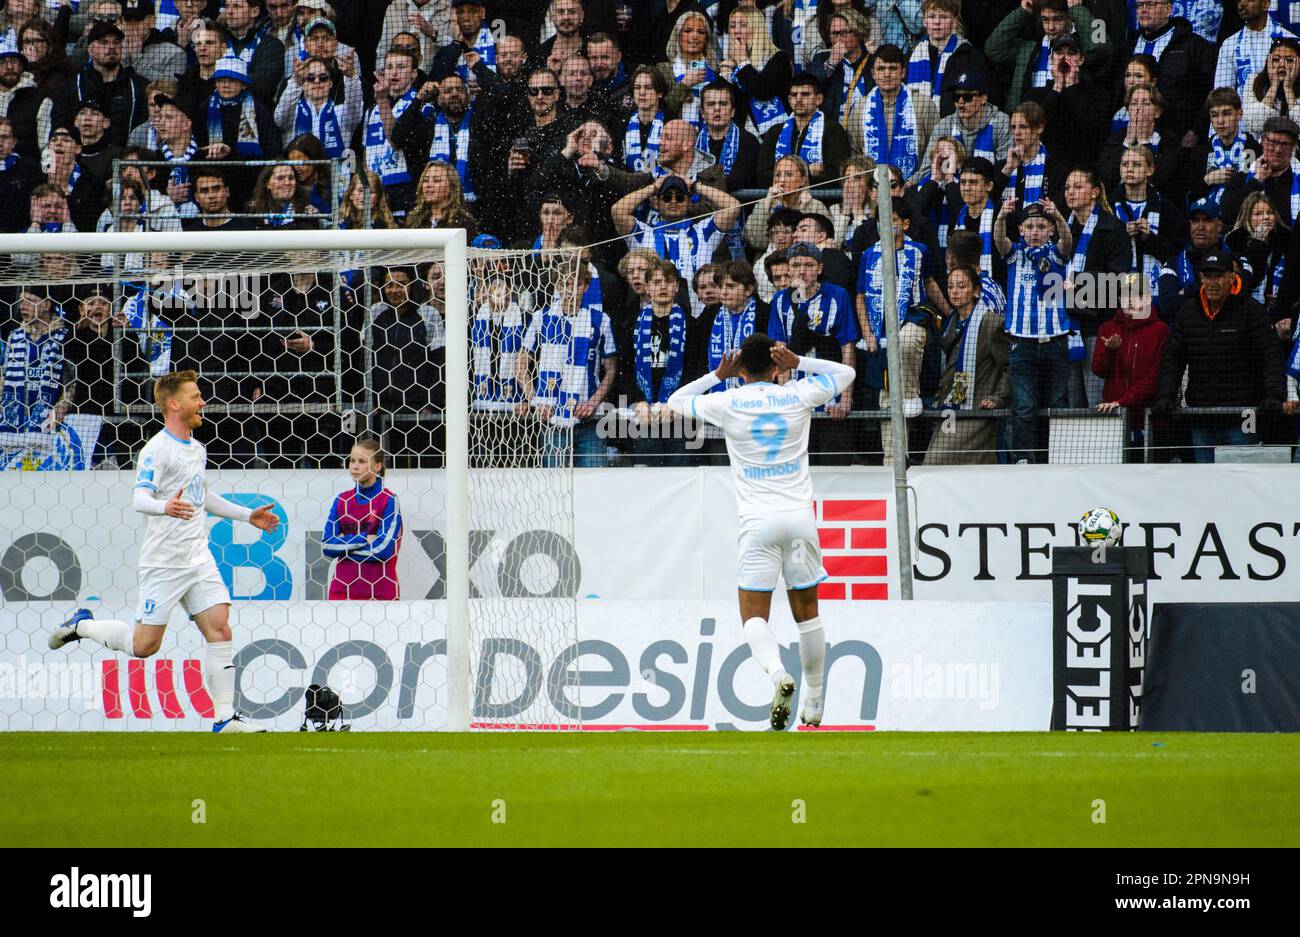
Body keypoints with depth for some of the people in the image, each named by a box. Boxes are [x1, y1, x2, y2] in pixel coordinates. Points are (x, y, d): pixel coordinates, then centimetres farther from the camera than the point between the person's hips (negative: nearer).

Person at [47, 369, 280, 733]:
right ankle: (81, 625, 22)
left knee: (220, 630, -6)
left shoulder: (197, 450, 14)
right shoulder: (157, 450, -13)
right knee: (145, 645, -3)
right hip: (164, 563, -7)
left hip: (199, 560, 7)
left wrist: (246, 515, 29)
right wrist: (165, 507, -45)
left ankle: (224, 718, -3)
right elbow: (140, 499, -24)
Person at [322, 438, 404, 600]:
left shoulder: (389, 501, -4)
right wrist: (364, 539, -8)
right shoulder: (341, 501, 9)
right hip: (342, 592, 4)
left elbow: (383, 549, -13)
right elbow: (327, 546, 1)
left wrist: (344, 544, -4)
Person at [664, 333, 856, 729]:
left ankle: (777, 673, -30)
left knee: (754, 616, -2)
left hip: (758, 521, -2)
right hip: (800, 517, 2)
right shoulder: (798, 396, 3)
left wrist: (717, 376, 18)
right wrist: (799, 363, 8)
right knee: (807, 612, 14)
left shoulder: (728, 404, 0)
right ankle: (814, 701, 21)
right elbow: (846, 373, 21)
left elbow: (676, 401, 18)